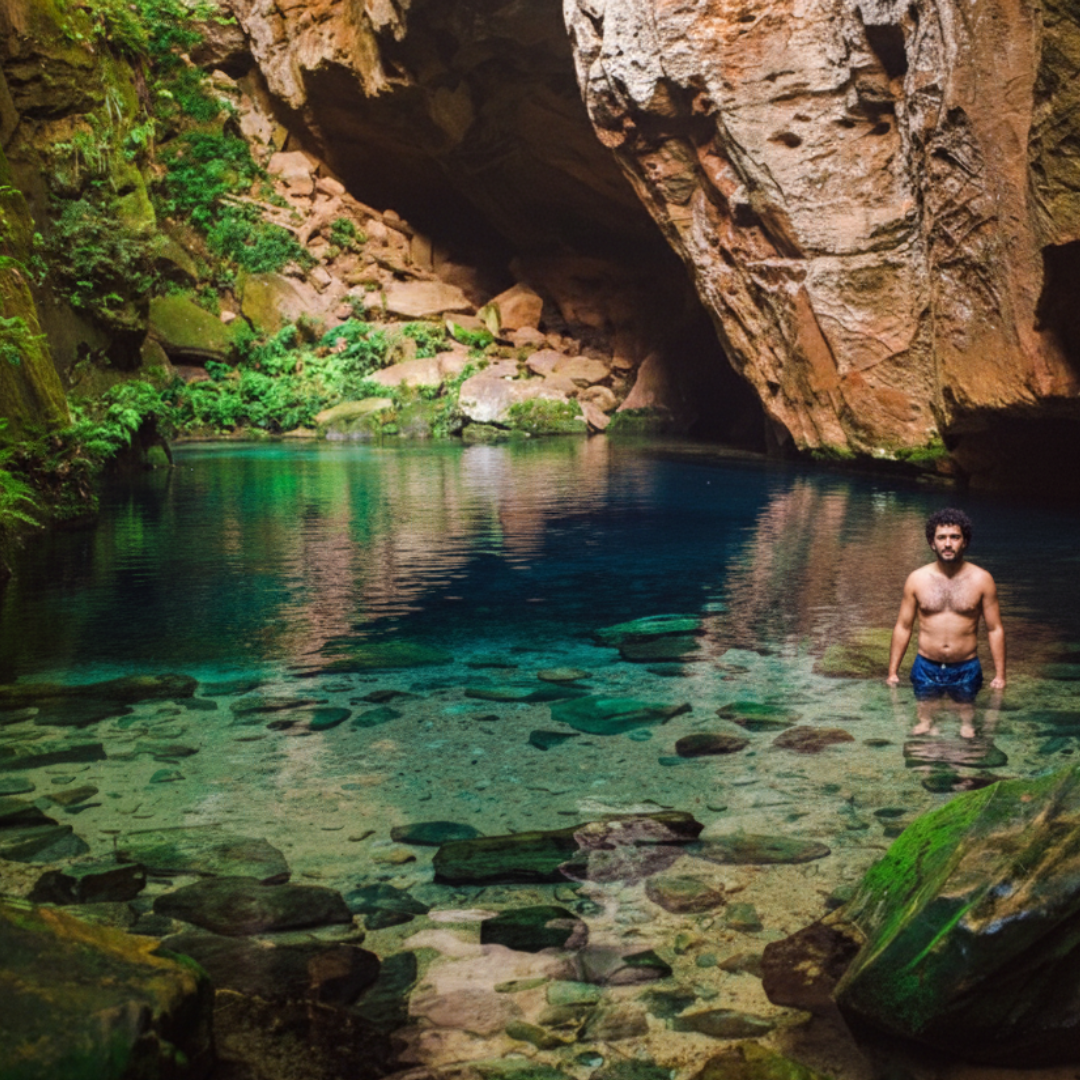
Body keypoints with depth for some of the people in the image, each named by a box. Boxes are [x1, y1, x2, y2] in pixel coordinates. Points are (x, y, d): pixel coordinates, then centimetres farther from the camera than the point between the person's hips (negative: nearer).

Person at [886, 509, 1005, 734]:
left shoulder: (981, 580, -3)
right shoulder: (917, 579, -1)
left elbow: (995, 629, 1)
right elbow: (903, 627, 5)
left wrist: (1000, 675, -2)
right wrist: (892, 671, 4)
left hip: (966, 669, -1)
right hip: (926, 668, 1)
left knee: (967, 718, 6)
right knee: (924, 718, 7)